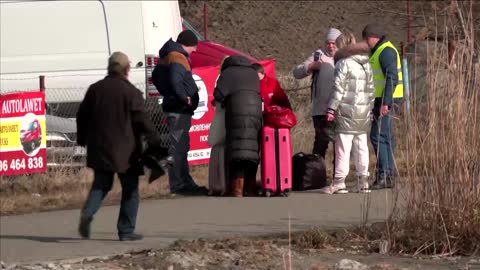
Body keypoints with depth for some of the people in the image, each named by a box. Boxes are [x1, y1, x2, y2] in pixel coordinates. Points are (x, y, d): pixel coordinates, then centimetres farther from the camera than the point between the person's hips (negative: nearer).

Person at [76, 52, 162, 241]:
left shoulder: (95, 89, 6)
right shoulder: (131, 92, -10)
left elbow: (82, 116, 11)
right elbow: (142, 120, -12)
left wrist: (82, 139, 22)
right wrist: (154, 140, -3)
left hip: (99, 148, 4)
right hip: (124, 151, -4)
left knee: (101, 184, 15)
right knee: (130, 189, 7)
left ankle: (88, 213, -13)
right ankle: (126, 231, 5)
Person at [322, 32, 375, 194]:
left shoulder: (343, 64, -9)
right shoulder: (366, 65, 13)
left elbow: (338, 89, -12)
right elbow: (371, 89, 17)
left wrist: (331, 109, -8)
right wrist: (370, 108, 23)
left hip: (347, 112, -7)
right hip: (364, 113, 7)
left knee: (343, 147, -5)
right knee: (361, 147, 10)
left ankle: (339, 182, -6)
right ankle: (363, 182, 11)